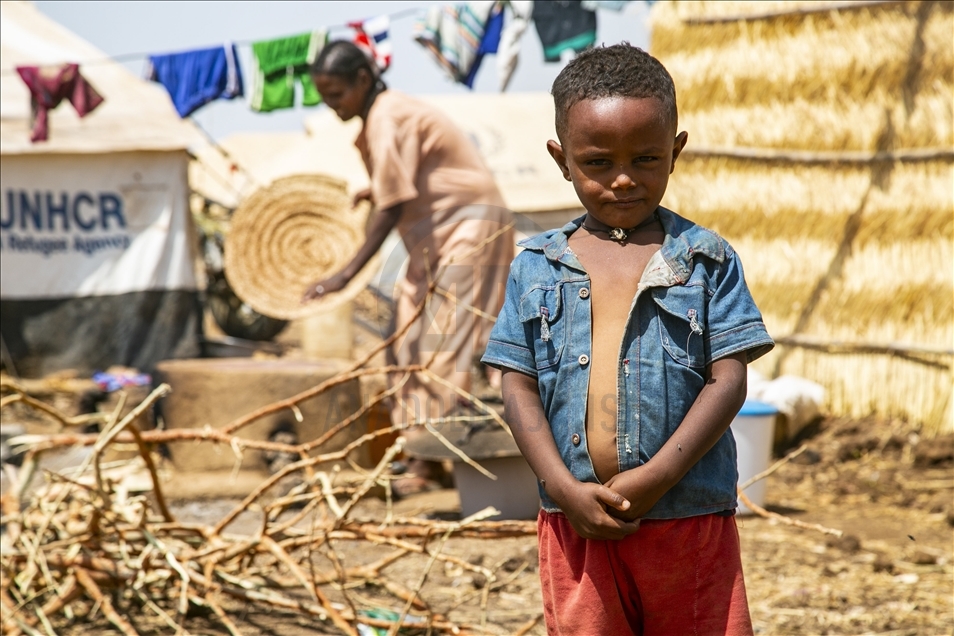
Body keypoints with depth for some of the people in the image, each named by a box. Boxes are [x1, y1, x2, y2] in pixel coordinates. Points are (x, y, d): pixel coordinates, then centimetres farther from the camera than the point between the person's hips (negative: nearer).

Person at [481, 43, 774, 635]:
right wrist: (564, 488, -10)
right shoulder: (537, 266, 6)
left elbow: (729, 379, -6)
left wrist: (656, 477, -16)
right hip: (577, 520, 2)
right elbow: (519, 387, 3)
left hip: (691, 519, -1)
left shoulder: (706, 259, 1)